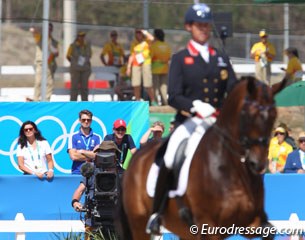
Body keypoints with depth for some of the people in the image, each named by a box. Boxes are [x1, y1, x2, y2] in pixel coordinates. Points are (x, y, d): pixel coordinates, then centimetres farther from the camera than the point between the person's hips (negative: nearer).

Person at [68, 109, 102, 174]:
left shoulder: (97, 137, 10)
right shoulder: (73, 137, 8)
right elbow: (73, 156, -3)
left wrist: (82, 151, -3)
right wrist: (91, 157, -1)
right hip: (77, 173, -1)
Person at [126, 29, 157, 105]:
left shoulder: (146, 41, 3)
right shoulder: (134, 43, 15)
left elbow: (152, 38, -21)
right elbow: (132, 55, 18)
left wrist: (144, 31, -11)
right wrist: (128, 67, 12)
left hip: (146, 64, -4)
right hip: (136, 65, 4)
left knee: (148, 85, -10)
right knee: (136, 85, -2)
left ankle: (153, 101, -3)